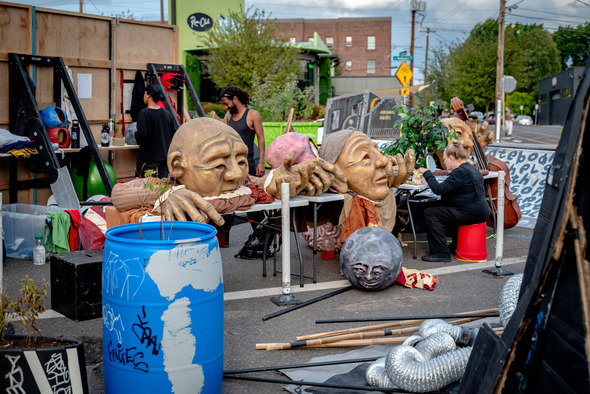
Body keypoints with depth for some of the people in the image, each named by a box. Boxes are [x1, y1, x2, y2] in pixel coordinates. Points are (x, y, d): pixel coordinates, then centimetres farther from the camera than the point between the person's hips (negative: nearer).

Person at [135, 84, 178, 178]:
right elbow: (174, 133, 11)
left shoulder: (144, 113, -12)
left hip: (149, 158, -6)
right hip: (165, 157, 6)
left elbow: (142, 136, -19)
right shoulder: (166, 114, 6)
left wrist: (136, 135, 1)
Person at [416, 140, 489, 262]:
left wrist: (427, 173, -10)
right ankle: (457, 244, 32)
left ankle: (441, 252, -12)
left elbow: (439, 189, -21)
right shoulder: (471, 168, 15)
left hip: (472, 214, -10)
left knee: (430, 213, -9)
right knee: (439, 207, 28)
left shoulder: (460, 172, -17)